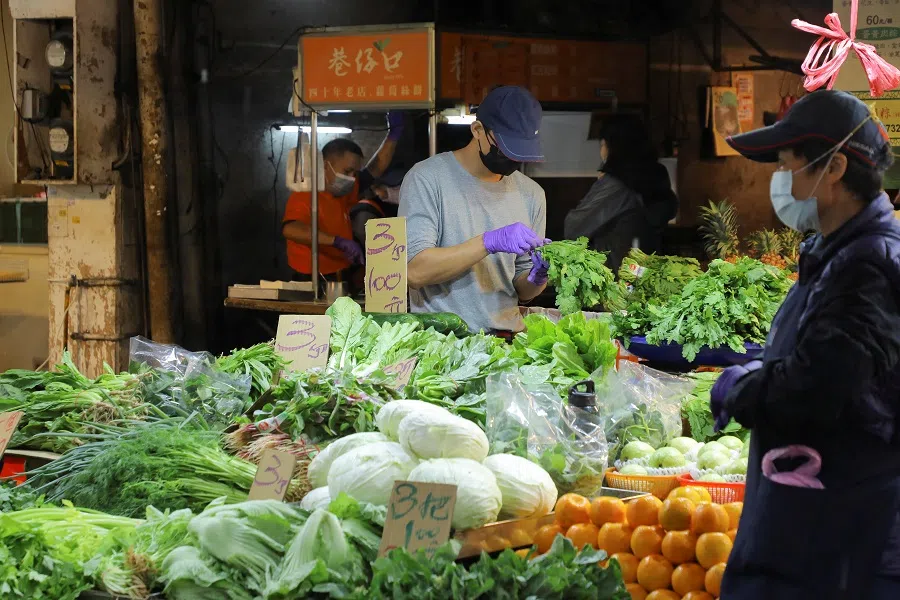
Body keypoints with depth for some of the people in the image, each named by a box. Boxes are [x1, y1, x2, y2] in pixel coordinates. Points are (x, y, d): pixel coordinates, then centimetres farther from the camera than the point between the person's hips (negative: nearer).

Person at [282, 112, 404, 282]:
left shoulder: (346, 191, 13)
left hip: (342, 277, 8)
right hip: (312, 280, -8)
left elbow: (375, 168, 23)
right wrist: (338, 241, -37)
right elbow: (289, 229, -32)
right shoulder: (304, 195, -13)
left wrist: (394, 134, 13)